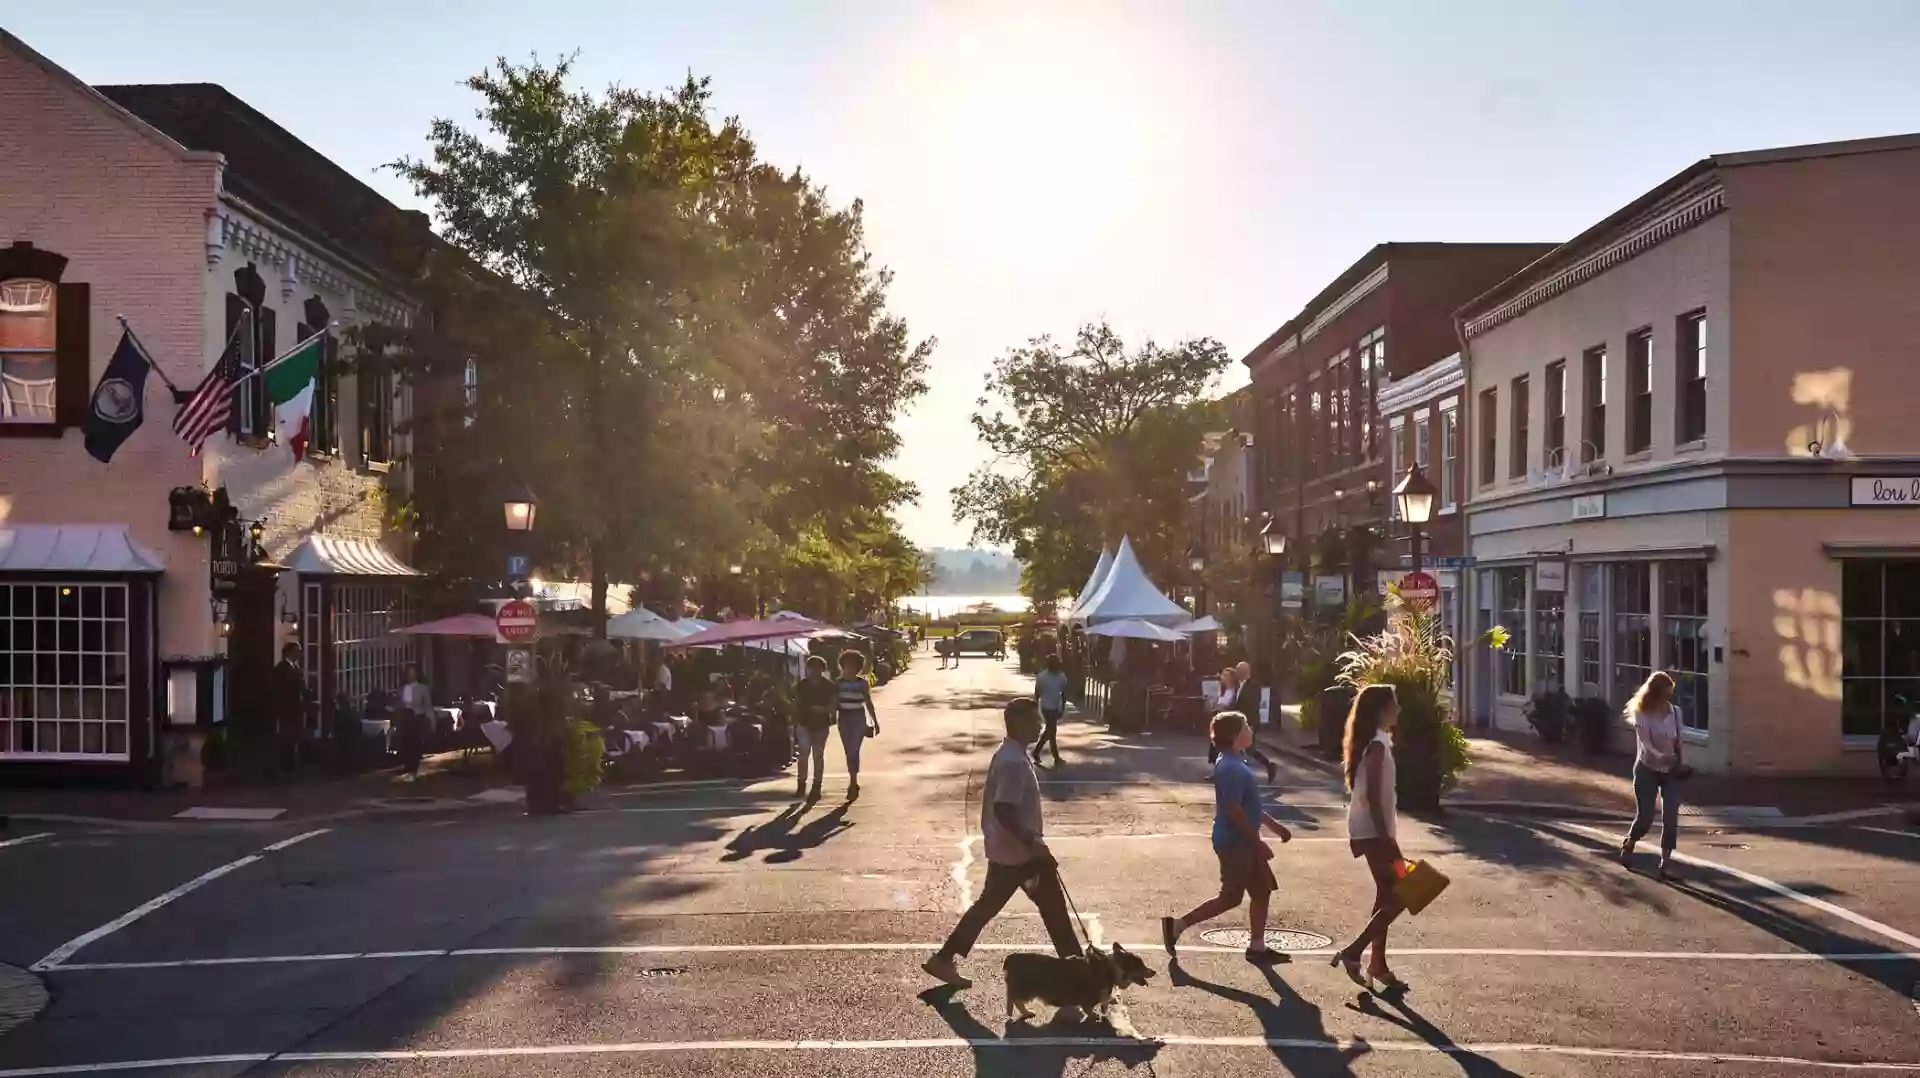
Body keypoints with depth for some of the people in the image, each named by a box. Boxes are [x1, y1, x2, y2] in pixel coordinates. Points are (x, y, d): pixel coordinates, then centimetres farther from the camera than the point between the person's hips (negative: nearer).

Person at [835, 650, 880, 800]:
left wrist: (875, 721, 2)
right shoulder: (838, 683, 2)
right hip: (844, 719, 3)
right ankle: (854, 783, 20)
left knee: (854, 751, -9)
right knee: (849, 752, 9)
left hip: (858, 719, -3)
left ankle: (853, 783, -7)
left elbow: (869, 703, 2)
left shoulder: (862, 683, -2)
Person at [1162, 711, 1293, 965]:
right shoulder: (1231, 768, -21)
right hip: (1234, 842, -10)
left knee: (1262, 890, 13)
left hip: (1243, 842, 10)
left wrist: (1275, 825, 23)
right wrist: (1258, 843, -20)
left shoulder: (1236, 763, 12)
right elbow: (1234, 811, -24)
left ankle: (1257, 947, 20)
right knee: (1230, 897, -4)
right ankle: (1177, 925, 3)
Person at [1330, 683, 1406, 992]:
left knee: (1387, 897, 14)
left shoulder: (1374, 742, 13)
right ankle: (1351, 952, -6)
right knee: (1396, 898, -7)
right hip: (1373, 831, -10)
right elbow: (1372, 796, -23)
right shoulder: (1377, 745, -18)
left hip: (1372, 830, 10)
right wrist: (1385, 837, -24)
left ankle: (1378, 965, 21)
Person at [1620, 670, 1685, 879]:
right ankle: (1628, 844, 28)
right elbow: (1645, 742, -24)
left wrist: (1681, 761, -7)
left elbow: (1678, 741, 8)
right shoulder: (1642, 714, -14)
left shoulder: (1675, 712, -1)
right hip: (1647, 770, -3)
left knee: (1671, 817, -10)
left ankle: (1665, 861, -1)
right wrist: (1659, 757, -41)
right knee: (1645, 817, -2)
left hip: (1671, 771, 3)